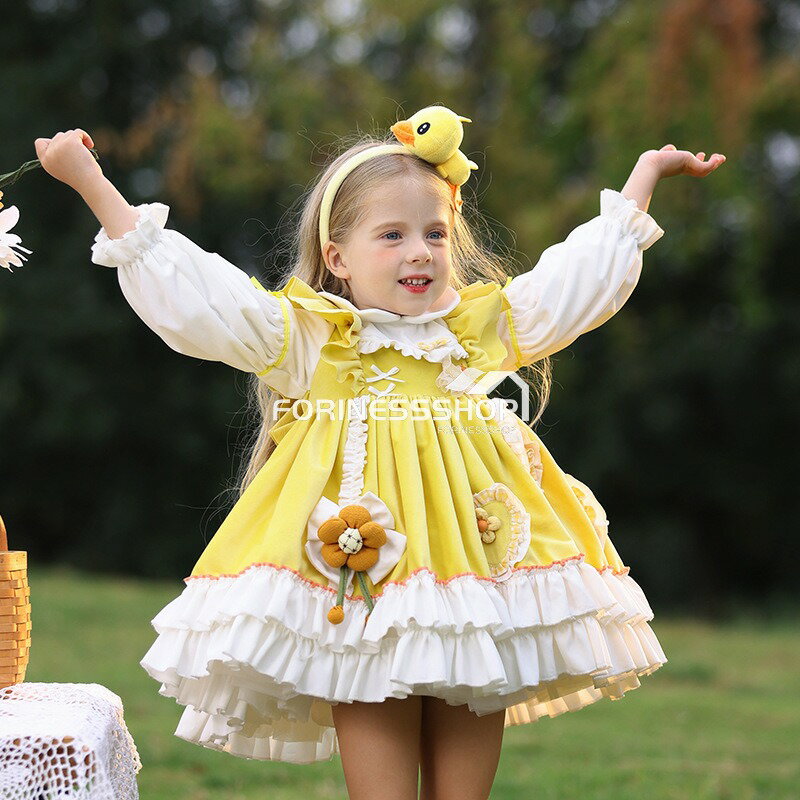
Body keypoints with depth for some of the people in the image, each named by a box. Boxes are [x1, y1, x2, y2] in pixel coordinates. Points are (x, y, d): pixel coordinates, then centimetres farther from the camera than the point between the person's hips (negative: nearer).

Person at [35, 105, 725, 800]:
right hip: (356, 582, -3)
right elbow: (184, 288, -3)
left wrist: (647, 171, 28)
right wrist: (92, 183, -5)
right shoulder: (307, 339, 2)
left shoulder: (486, 326, 11)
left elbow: (586, 272, 21)